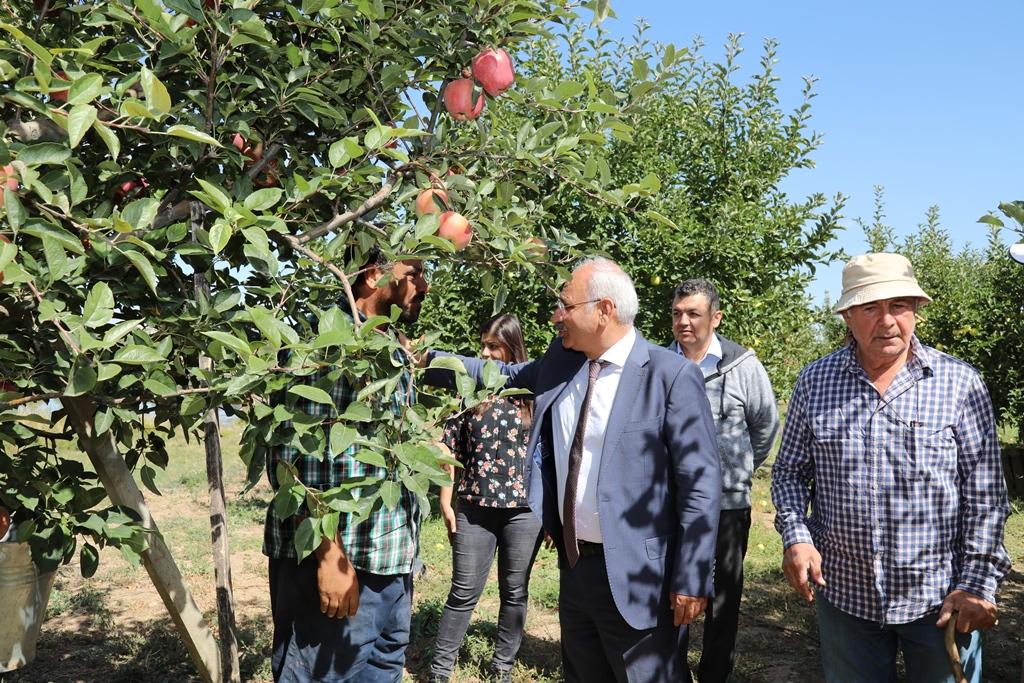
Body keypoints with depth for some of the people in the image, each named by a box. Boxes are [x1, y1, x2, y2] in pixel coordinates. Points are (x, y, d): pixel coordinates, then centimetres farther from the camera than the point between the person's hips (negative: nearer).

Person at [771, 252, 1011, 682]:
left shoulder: (960, 384, -6)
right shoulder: (814, 381, -1)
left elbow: (985, 494, -4)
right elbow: (790, 472, 5)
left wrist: (977, 583, -8)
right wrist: (796, 535, -10)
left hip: (942, 599, -1)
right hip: (843, 594, 2)